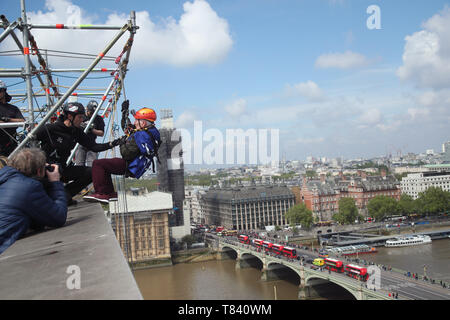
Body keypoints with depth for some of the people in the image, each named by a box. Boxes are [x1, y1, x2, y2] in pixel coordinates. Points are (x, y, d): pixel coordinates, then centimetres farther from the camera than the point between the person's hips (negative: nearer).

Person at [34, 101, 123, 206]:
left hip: (62, 168, 6)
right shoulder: (49, 129, -17)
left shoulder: (77, 132, 1)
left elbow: (94, 147, 0)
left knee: (91, 172, -5)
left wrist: (111, 144, -12)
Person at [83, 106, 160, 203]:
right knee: (104, 165, 24)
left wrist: (123, 142, -6)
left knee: (98, 164, -12)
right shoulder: (153, 131, 9)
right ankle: (110, 194, 17)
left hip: (131, 167, -11)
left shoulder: (141, 135, -23)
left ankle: (103, 194, -12)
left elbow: (127, 154, -26)